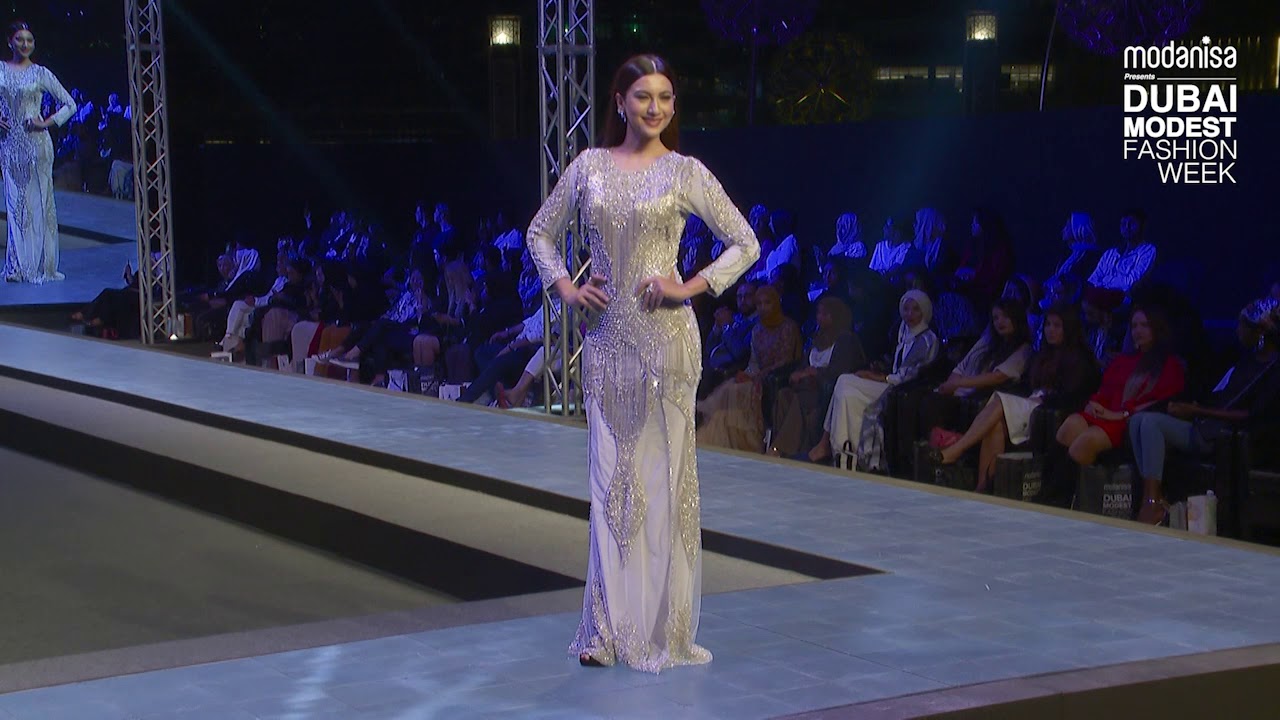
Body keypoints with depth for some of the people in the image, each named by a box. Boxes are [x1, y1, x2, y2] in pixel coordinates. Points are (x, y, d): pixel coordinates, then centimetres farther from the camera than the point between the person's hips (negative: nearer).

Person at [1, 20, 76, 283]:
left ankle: (42, 264, 5)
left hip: (36, 142, -2)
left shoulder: (40, 73, 1)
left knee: (39, 200, -1)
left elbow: (70, 104, 3)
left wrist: (47, 123, -7)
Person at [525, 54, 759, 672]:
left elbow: (746, 243, 2)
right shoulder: (589, 166, 8)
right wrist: (564, 287, 4)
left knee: (664, 473, 1)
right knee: (610, 476, 5)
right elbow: (540, 232, 18)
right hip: (607, 337, 3)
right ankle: (608, 627, 11)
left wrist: (692, 287, -8)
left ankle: (665, 626, 10)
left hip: (665, 335, -3)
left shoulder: (685, 173, 0)